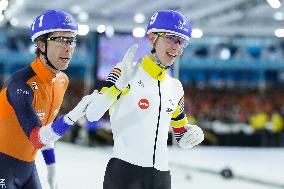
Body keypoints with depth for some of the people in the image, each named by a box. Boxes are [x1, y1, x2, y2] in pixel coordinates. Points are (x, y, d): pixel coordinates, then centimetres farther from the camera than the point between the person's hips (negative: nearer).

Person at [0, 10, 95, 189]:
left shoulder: (62, 80, 2)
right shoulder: (21, 84, -23)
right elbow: (37, 138, -30)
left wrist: (51, 165, 15)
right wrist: (75, 115, -39)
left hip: (27, 167, 8)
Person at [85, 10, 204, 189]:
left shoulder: (175, 88, 14)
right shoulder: (126, 72, -4)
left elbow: (183, 139, 22)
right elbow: (92, 114, -17)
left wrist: (193, 134, 0)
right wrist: (120, 83, -29)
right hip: (124, 172, -6)